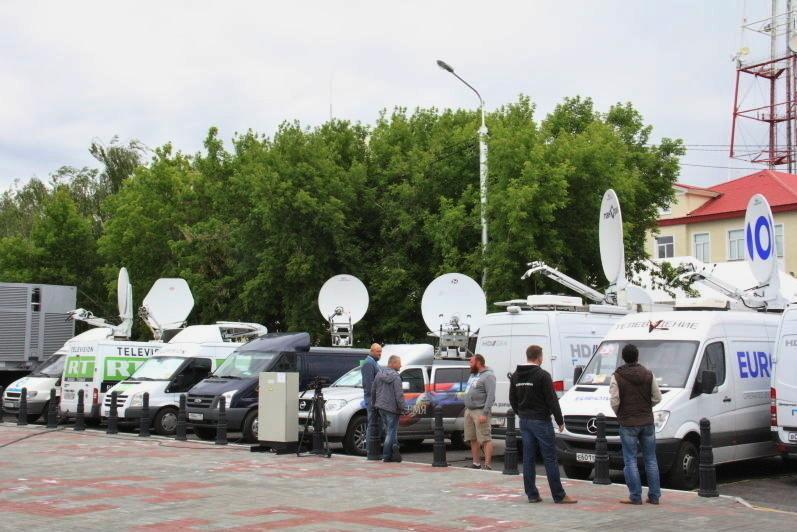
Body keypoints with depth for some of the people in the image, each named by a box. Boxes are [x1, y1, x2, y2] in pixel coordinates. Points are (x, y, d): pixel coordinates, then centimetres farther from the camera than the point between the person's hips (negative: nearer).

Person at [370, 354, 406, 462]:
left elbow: (373, 391, 15)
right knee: (391, 432, 0)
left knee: (389, 430, 16)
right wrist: (403, 408, -13)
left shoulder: (379, 375, 9)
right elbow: (399, 395, -18)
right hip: (392, 408, -8)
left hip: (381, 408, 8)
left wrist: (374, 404, 25)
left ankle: (394, 454, 18)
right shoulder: (395, 377, -14)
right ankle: (386, 456, 1)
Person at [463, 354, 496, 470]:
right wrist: (466, 409, 15)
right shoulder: (473, 375, 17)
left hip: (480, 411, -9)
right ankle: (476, 463, 19)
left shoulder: (488, 376, -11)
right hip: (469, 410, 9)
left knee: (485, 439, -9)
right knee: (473, 439, 12)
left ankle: (488, 465, -11)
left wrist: (484, 413, -24)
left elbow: (491, 396, -18)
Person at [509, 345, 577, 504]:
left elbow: (512, 400, 15)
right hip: (541, 421, -7)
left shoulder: (516, 376, 8)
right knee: (550, 458, -3)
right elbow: (552, 400, -13)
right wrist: (560, 421, -5)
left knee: (528, 458, 8)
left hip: (524, 421, 7)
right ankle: (559, 496, 0)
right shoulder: (542, 375, -13)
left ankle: (532, 494, 10)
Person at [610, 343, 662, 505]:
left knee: (630, 461, 2)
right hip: (647, 422, 4)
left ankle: (635, 496, 1)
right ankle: (654, 496, 12)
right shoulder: (648, 374, 1)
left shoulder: (617, 377, -9)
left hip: (628, 424, -3)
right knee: (650, 459, 11)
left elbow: (614, 402, -12)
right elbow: (657, 398, 2)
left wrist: (620, 415, 7)